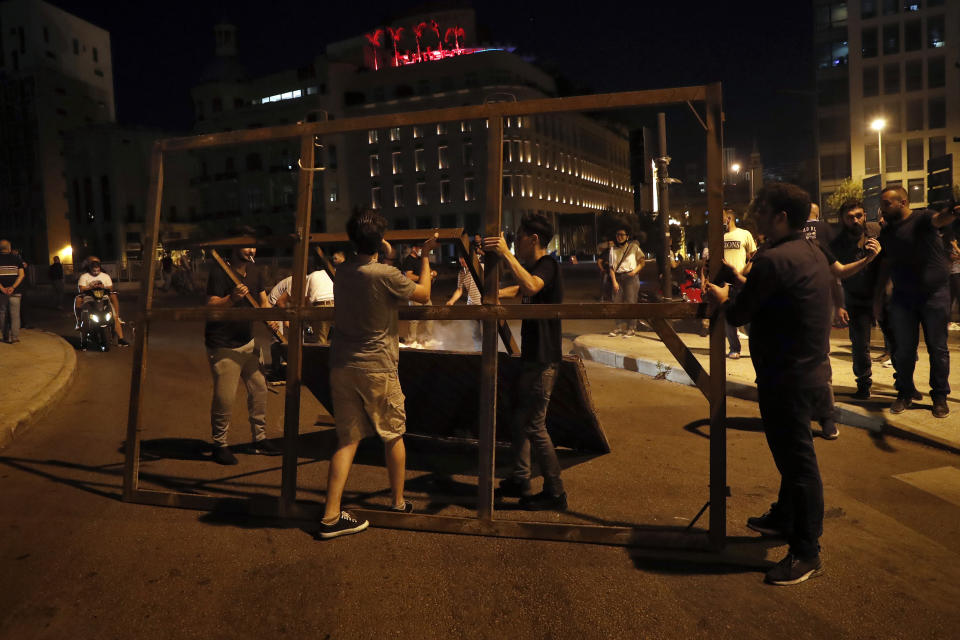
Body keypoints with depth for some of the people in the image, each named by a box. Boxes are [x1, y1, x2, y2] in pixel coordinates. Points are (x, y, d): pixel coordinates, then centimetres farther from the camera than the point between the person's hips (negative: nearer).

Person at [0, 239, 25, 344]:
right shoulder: (16, 258, 2)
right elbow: (21, 274, -6)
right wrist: (13, 287, -10)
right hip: (14, 291, 0)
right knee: (15, 314, 2)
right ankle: (15, 337, -5)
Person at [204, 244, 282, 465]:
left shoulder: (255, 272, 9)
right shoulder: (219, 273, -13)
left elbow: (263, 300, 16)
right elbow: (211, 306, -18)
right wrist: (232, 298, -35)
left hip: (248, 342, 8)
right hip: (223, 346, -7)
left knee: (259, 390, 11)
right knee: (225, 398, -6)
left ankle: (260, 439, 25)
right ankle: (220, 445, 13)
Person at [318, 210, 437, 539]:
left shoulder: (342, 270, 3)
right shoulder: (386, 275, -16)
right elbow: (424, 293, -1)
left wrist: (385, 253, 29)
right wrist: (424, 256, 10)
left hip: (342, 366, 5)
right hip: (377, 367, -5)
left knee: (348, 438, 9)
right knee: (393, 435, 14)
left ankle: (331, 516, 5)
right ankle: (399, 504, 28)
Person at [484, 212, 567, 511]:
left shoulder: (548, 264, -15)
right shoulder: (535, 267, 15)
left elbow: (531, 286, -38)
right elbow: (519, 289, 35)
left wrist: (506, 254, -37)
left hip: (543, 360, -10)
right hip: (532, 357, 10)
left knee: (534, 425, -7)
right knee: (519, 419, 16)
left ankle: (555, 493, 3)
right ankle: (519, 480, 27)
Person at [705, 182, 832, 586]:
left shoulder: (774, 260, -22)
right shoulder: (812, 253, 9)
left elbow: (739, 314, -16)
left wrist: (722, 299, 4)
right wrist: (742, 283, 15)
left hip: (787, 378, -10)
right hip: (812, 369, 10)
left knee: (797, 460, 0)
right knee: (792, 452, 23)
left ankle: (806, 553, 12)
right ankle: (784, 518, 42)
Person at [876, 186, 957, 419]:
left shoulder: (922, 218, -8)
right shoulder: (887, 233, 9)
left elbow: (940, 218, -32)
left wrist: (952, 212, -56)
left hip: (935, 295, -4)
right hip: (902, 298, 4)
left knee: (938, 349, 5)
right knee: (903, 350, 5)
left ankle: (939, 396, 17)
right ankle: (905, 394, 19)